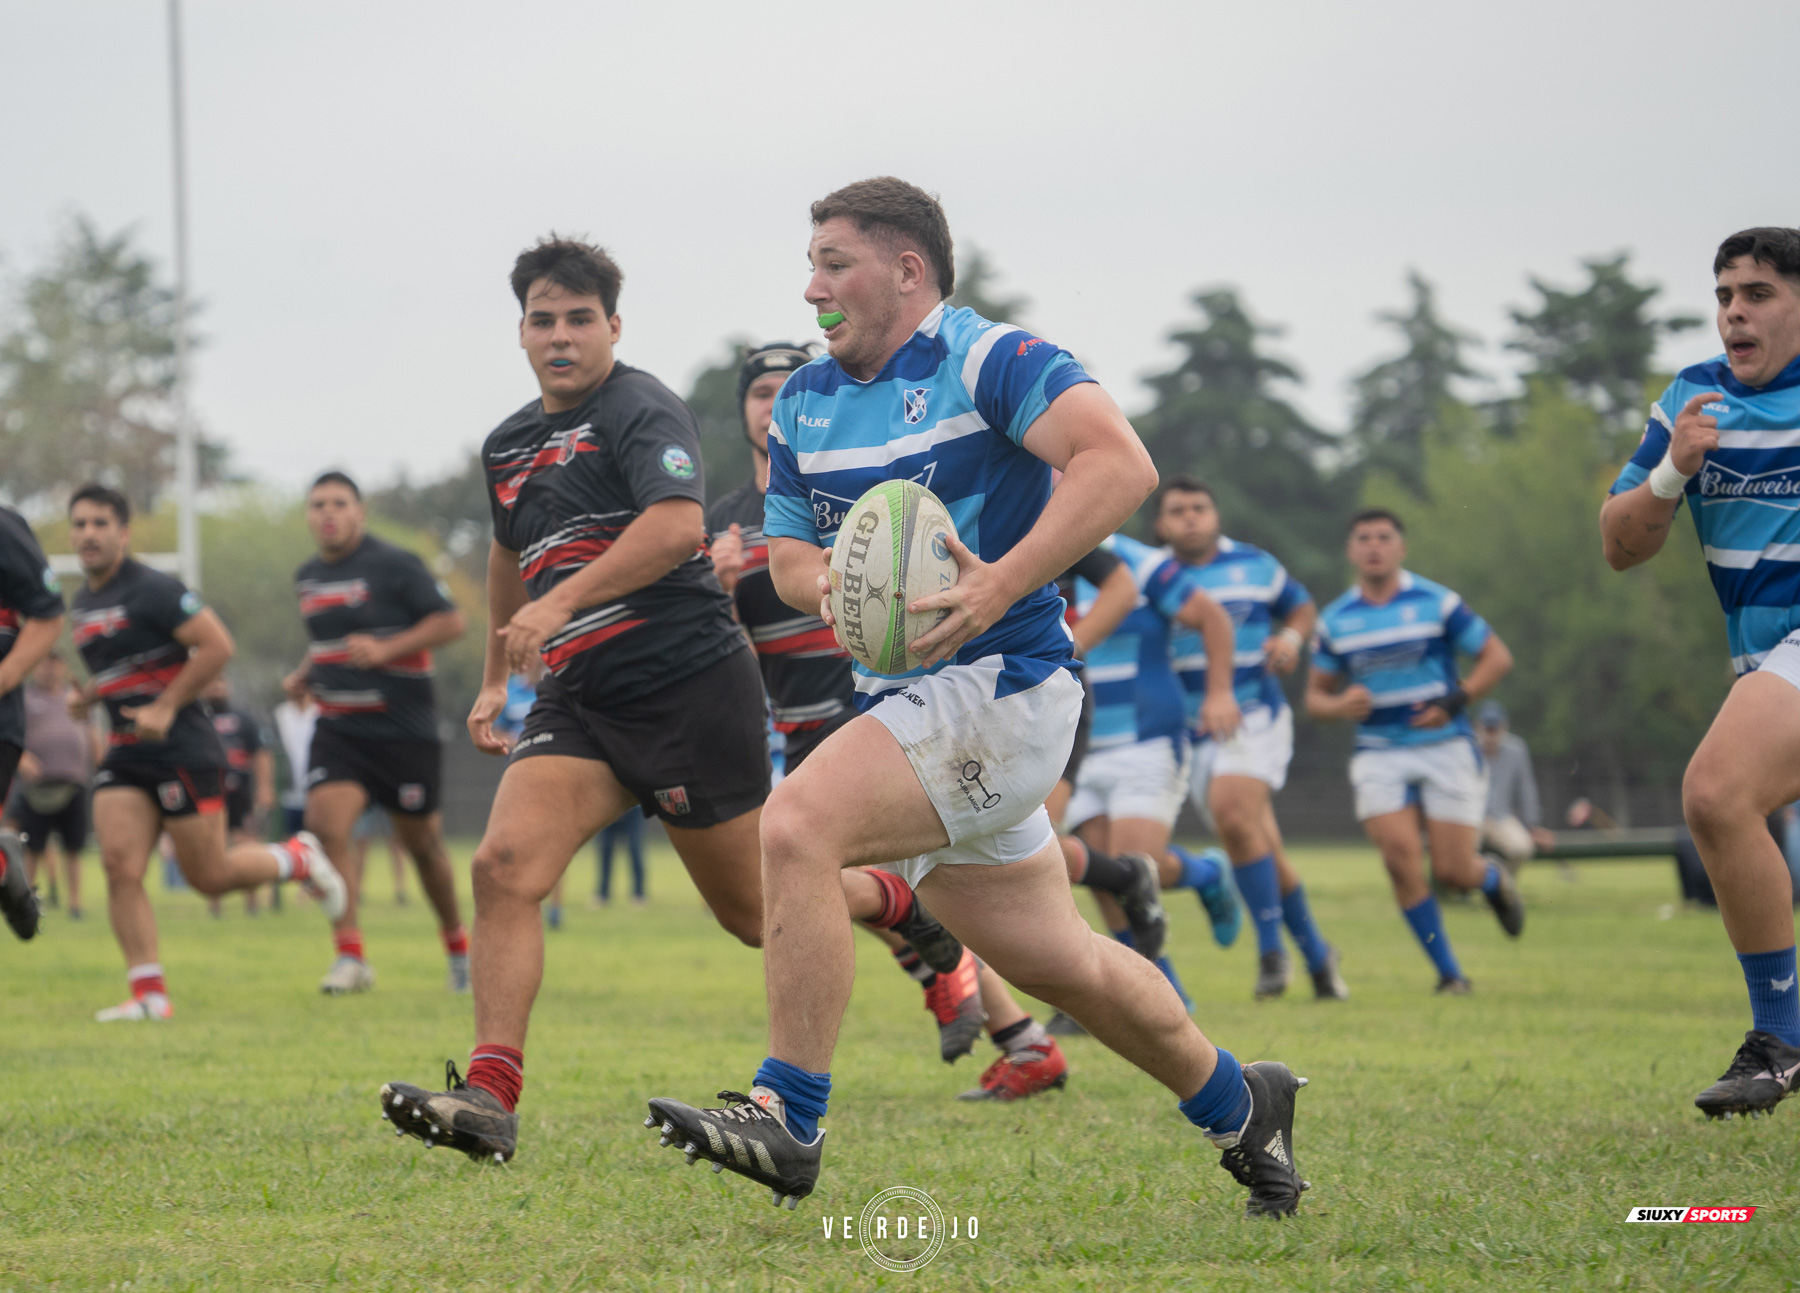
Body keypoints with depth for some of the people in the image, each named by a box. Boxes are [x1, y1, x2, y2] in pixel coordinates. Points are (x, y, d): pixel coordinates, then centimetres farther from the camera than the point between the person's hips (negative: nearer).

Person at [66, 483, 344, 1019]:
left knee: (210, 877, -3)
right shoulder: (82, 604, 13)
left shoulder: (152, 590, -13)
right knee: (119, 866, -10)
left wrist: (165, 707, -19)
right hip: (125, 755, 7)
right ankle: (148, 993, -10)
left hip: (183, 750, -7)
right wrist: (87, 696, 9)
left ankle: (298, 858, 25)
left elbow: (217, 645, -17)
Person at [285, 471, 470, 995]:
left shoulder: (393, 565, -9)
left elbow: (450, 622, -12)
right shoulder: (307, 577, 12)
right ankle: (351, 957, -18)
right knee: (325, 822, -18)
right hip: (339, 729, 5)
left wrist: (385, 649, -22)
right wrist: (304, 675, 10)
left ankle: (457, 945, 30)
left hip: (404, 729, -5)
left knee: (422, 843, 7)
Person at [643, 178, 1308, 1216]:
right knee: (1055, 960, 16)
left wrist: (1001, 584, -32)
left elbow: (1121, 464, -23)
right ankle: (1239, 1108, 36)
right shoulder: (806, 402, 13)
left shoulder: (990, 360, -11)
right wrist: (825, 583, -8)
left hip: (998, 686, -9)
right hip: (911, 699, 9)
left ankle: (787, 1118, -21)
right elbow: (788, 553, 17)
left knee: (798, 827, -25)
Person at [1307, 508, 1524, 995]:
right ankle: (1448, 972, -2)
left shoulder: (1437, 603, -3)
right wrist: (1340, 706, -12)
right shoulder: (1335, 621, 5)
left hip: (1445, 749, -2)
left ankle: (1493, 879, 32)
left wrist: (1455, 702, -13)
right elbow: (1316, 694, 12)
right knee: (1402, 859, -16)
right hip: (1379, 757, 2)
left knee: (1454, 871, -8)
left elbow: (1498, 656, 1)